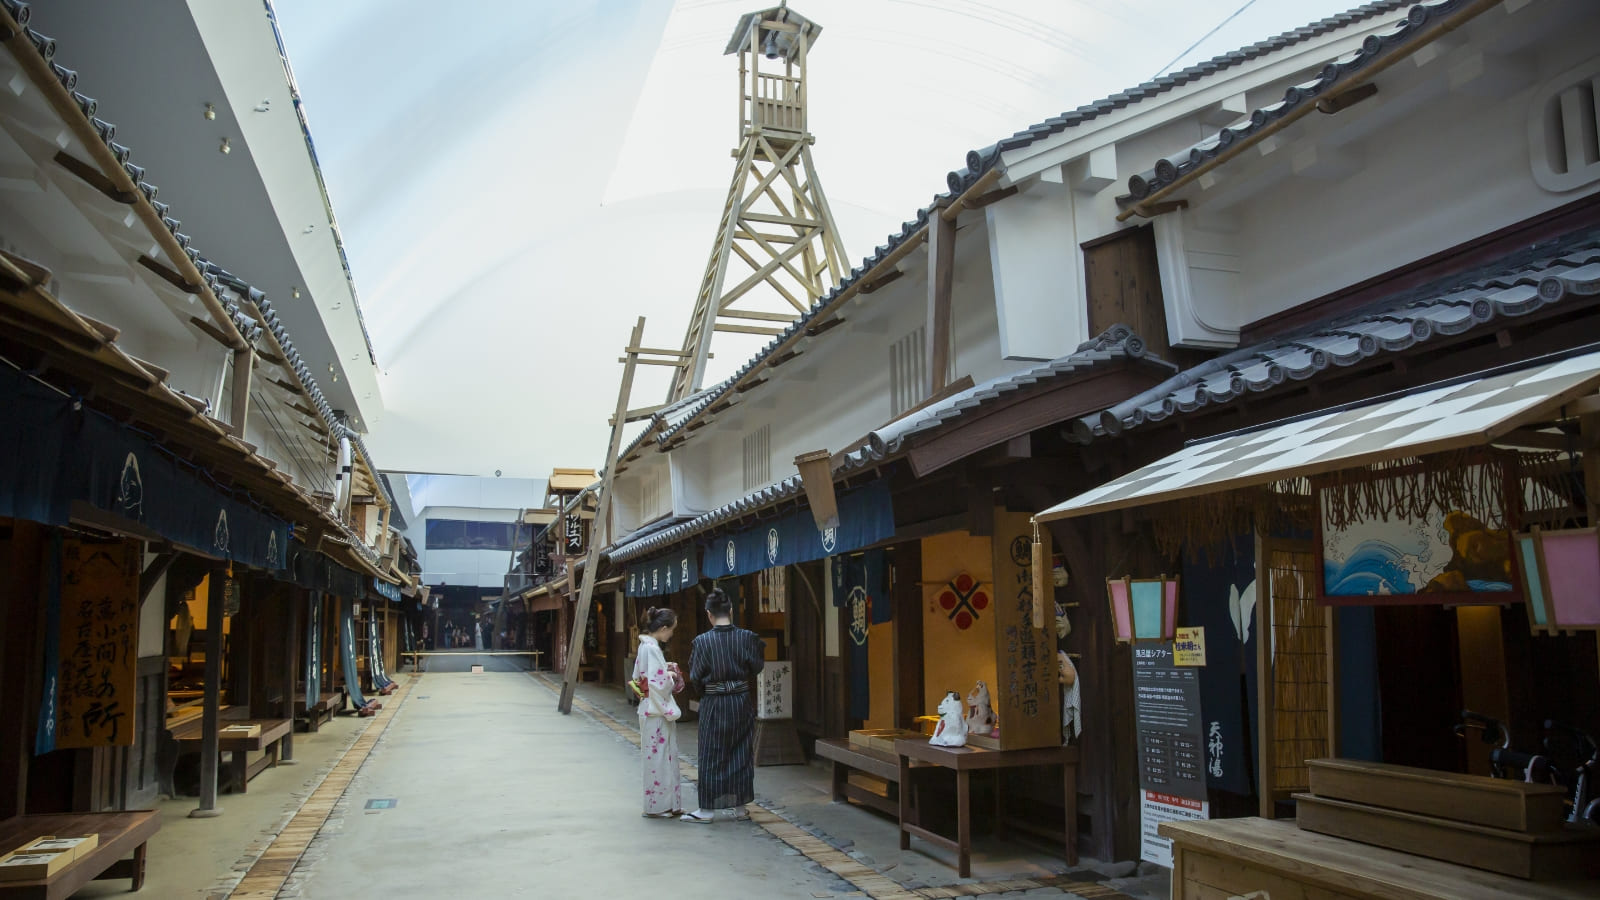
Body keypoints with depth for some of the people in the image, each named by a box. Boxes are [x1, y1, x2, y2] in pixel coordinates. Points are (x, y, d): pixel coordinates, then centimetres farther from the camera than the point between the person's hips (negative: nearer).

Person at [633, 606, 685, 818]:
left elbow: (642, 676, 19)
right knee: (659, 757, -1)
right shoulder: (652, 648, -19)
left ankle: (667, 805, 21)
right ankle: (656, 806, 8)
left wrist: (666, 670, 11)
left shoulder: (646, 646, 11)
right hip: (656, 712, -10)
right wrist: (672, 676, -5)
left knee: (664, 757, 14)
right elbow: (658, 684, -23)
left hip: (654, 711, 10)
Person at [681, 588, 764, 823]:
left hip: (714, 704, -2)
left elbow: (695, 677, -7)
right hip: (742, 701, 3)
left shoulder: (702, 641, -13)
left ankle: (707, 809, 11)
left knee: (712, 755, 7)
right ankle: (739, 806, 19)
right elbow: (756, 668, 1)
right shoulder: (747, 637, -7)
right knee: (741, 753, 12)